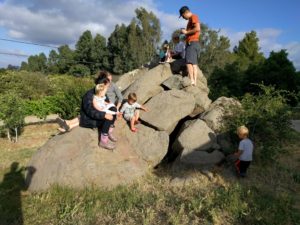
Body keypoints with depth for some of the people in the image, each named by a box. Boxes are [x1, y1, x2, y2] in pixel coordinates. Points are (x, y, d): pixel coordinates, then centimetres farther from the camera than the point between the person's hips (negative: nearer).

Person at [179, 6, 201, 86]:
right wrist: (185, 32, 15)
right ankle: (195, 81, 0)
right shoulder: (191, 20, 26)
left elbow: (197, 29, -18)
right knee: (194, 63, 2)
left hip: (192, 43, -10)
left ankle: (191, 80, -23)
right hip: (193, 43, 10)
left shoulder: (194, 17, -3)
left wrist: (186, 32, -10)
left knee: (189, 62, -18)